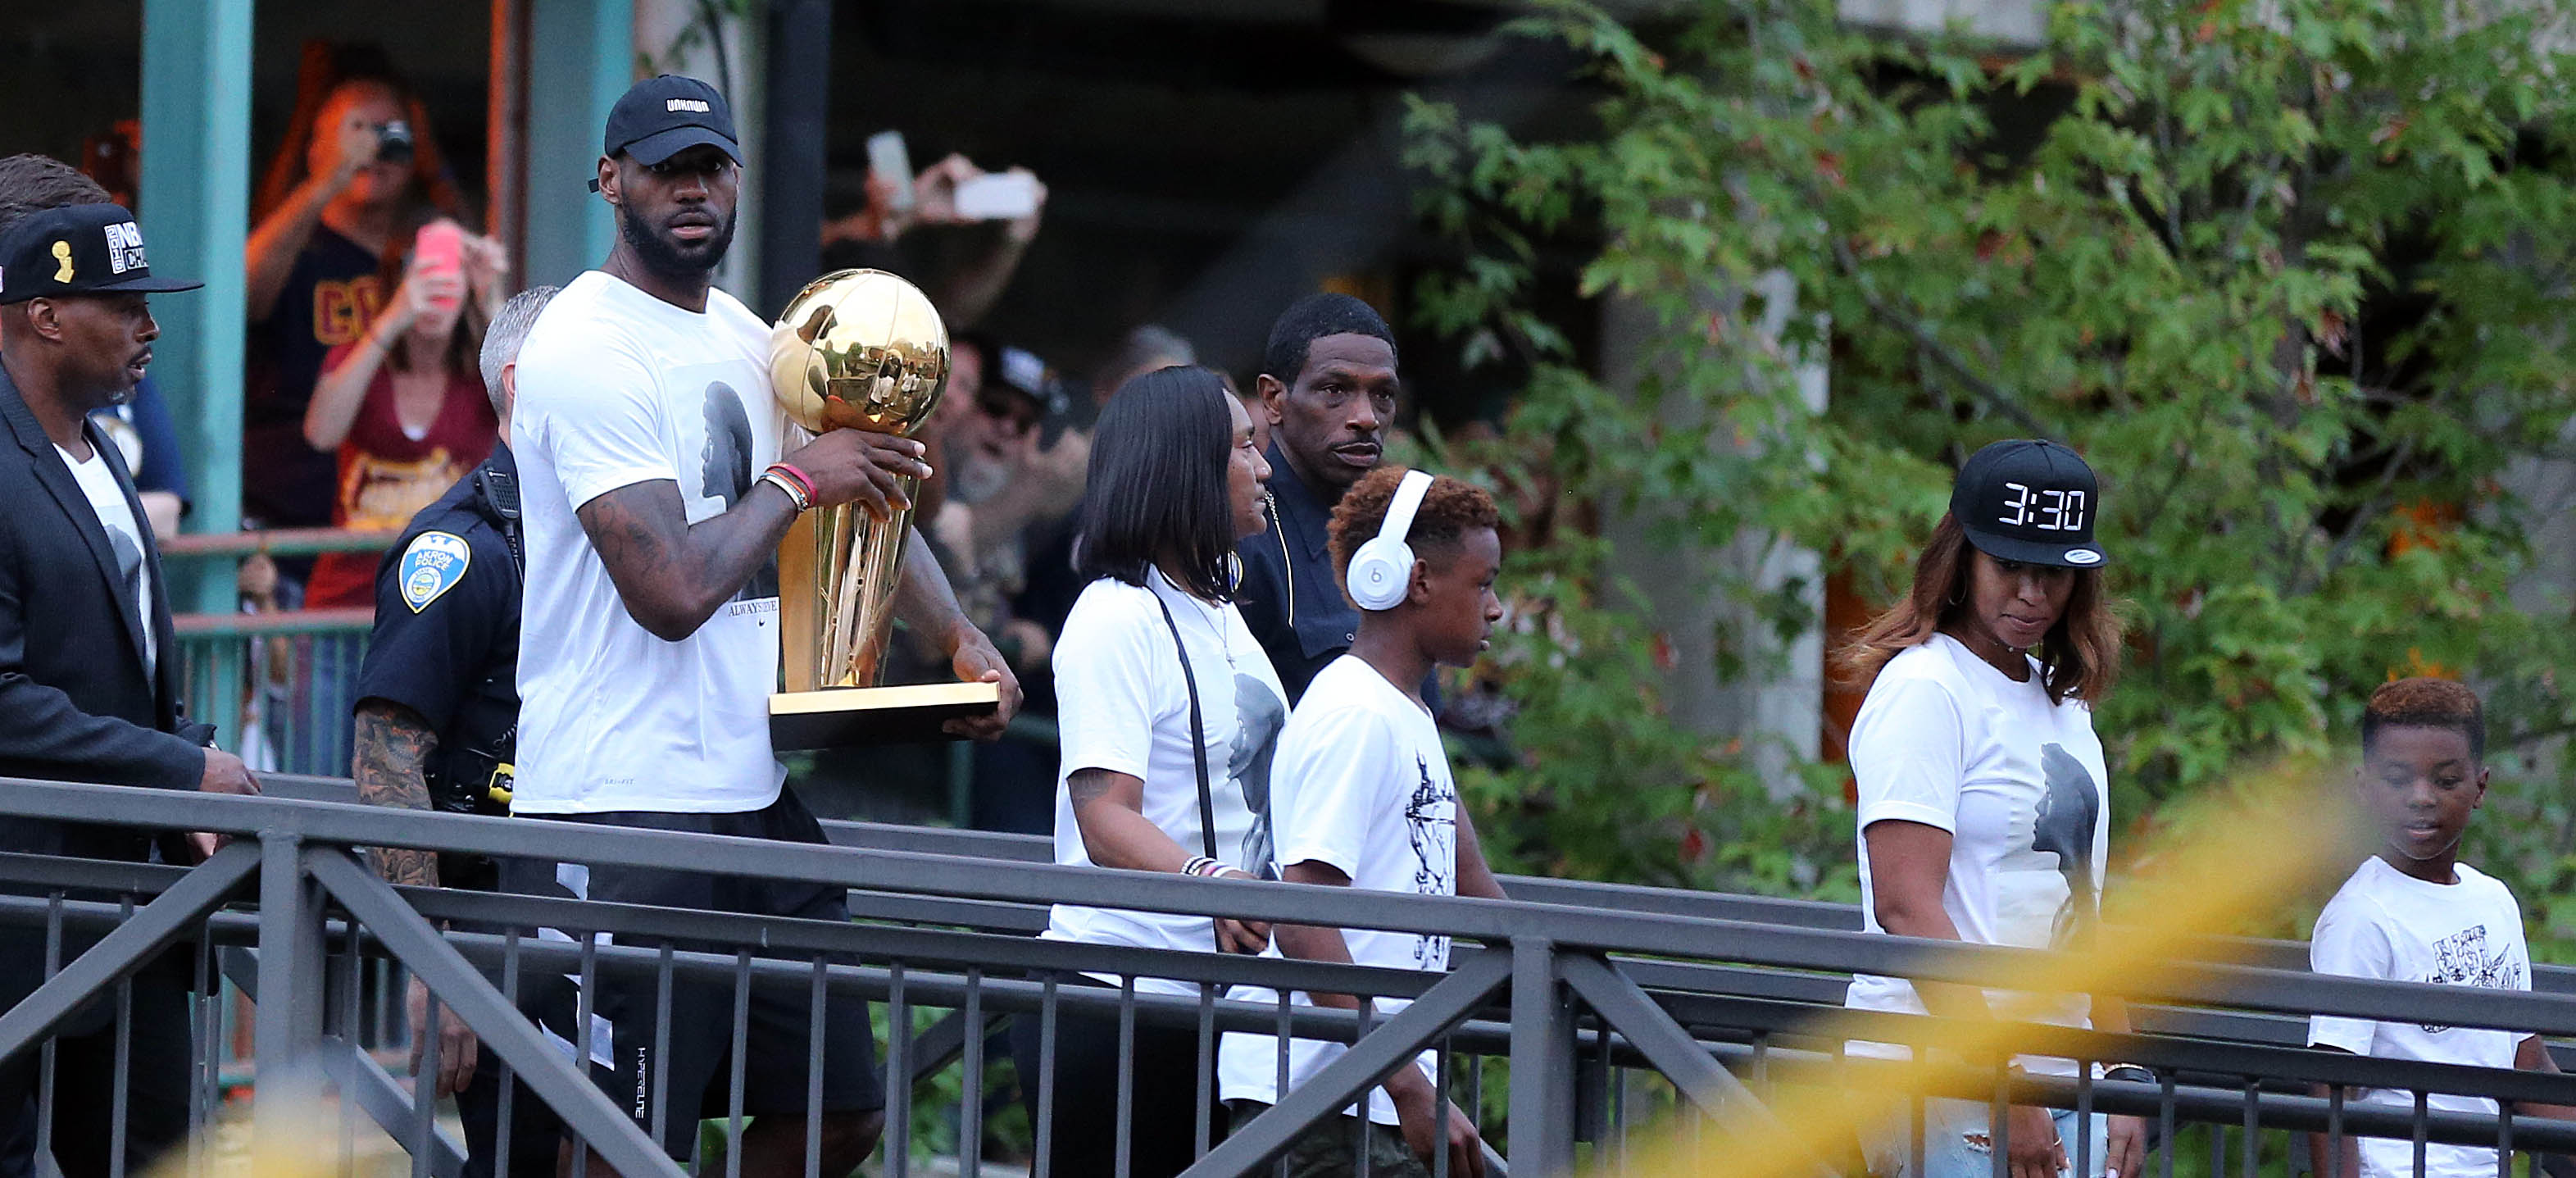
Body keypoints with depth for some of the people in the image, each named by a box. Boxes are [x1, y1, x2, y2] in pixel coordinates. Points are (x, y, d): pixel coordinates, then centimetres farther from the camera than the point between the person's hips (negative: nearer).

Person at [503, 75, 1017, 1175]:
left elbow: (873, 491, 28)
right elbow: (672, 589, -21)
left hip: (753, 791, 9)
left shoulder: (746, 337, 15)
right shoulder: (588, 345, -12)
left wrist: (962, 639, 13)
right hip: (622, 808, -9)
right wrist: (797, 479, -7)